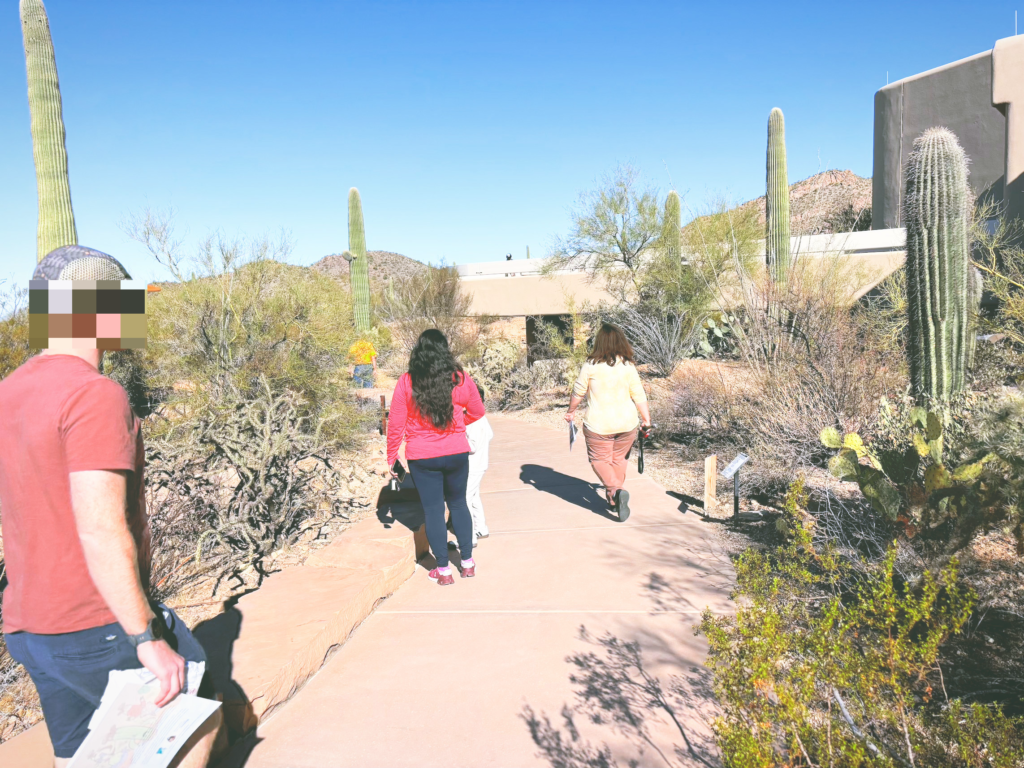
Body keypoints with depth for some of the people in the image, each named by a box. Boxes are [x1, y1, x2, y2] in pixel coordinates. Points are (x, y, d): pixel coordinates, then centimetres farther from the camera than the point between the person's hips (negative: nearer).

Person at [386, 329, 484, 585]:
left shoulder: (406, 382, -9)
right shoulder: (461, 378, -5)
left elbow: (395, 424, -6)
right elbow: (477, 412, 9)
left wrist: (391, 458, 5)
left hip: (422, 458, -2)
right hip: (457, 453, 2)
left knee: (433, 509, 8)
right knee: (458, 504, 18)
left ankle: (443, 570, 16)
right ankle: (467, 563, 25)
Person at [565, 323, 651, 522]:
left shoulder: (590, 366, -10)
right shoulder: (628, 366, -3)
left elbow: (578, 392, -1)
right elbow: (639, 396, -1)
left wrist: (571, 411, 15)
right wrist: (646, 419, 9)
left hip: (598, 425, -3)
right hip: (626, 423, 3)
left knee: (600, 460, 9)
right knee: (619, 459, 19)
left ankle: (616, 491, -12)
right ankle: (614, 499, 27)